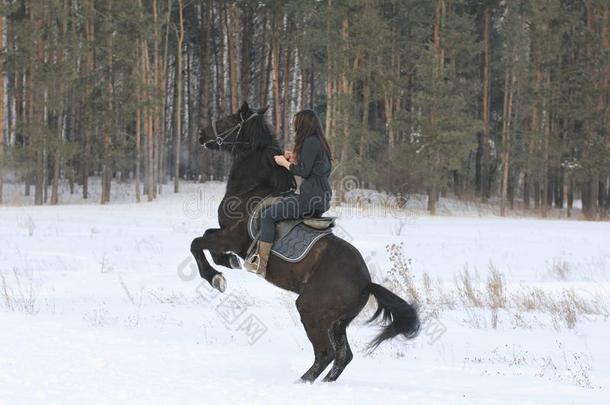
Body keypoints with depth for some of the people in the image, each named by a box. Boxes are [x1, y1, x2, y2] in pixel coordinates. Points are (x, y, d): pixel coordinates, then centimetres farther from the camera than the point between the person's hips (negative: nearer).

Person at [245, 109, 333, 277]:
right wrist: (295, 160, 18)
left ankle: (260, 264, -14)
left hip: (310, 199, -10)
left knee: (268, 215, -10)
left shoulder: (310, 142, -13)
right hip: (322, 199, 10)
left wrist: (285, 163, -3)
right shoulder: (318, 142, 17)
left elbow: (304, 172, -17)